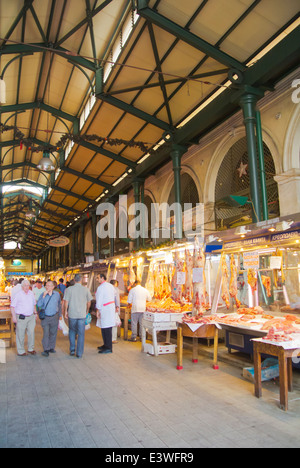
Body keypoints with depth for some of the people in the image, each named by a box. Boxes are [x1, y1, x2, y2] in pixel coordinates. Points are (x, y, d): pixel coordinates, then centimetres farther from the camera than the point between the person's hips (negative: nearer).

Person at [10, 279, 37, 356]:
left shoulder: (31, 293, 8)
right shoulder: (18, 294, -9)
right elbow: (12, 306, -8)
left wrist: (35, 313, 17)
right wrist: (14, 316, -13)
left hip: (31, 317, 5)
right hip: (21, 317, -5)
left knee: (31, 333, 8)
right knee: (20, 335, 3)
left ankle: (31, 349, 23)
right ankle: (21, 351, 15)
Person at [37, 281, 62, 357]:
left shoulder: (57, 294, 0)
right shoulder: (43, 294, -4)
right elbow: (38, 305, -15)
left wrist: (59, 315, 15)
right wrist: (44, 296, -22)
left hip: (54, 317, 2)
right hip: (45, 317, -2)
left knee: (53, 333, 9)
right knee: (46, 333, -7)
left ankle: (51, 348, 24)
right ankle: (46, 350, 0)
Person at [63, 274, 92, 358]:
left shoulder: (68, 289, -5)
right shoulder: (86, 290, -2)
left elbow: (66, 302, -4)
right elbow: (89, 302, 5)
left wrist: (66, 311, 10)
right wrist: (87, 311, 20)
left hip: (72, 314, 0)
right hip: (82, 315, 0)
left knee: (72, 332, 19)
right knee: (81, 334, 6)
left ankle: (72, 350, 18)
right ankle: (79, 353, 10)